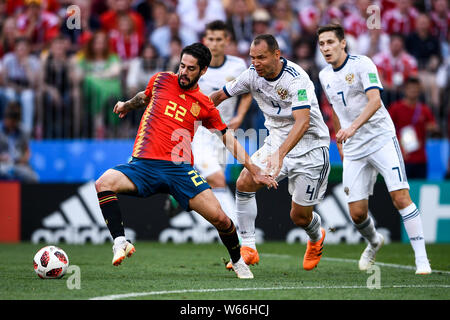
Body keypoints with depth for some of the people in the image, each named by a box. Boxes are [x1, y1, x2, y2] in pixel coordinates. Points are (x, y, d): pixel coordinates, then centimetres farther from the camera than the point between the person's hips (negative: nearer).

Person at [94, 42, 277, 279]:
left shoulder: (205, 106, 8)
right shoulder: (161, 80, 10)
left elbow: (229, 140, 15)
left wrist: (254, 171, 11)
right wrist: (127, 105, 29)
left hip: (179, 169, -1)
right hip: (143, 164, 1)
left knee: (219, 217, -12)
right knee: (104, 182, -29)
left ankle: (237, 261, 17)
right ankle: (120, 243, -32)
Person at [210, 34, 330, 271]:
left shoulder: (296, 79, -27)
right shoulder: (253, 75, -7)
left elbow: (302, 122, -38)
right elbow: (220, 95, 9)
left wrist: (280, 154, -50)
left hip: (309, 147, -5)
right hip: (276, 142, 6)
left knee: (300, 217, -1)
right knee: (244, 183, -18)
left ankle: (316, 238, 37)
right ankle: (248, 249, -9)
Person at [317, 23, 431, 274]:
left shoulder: (362, 64, -9)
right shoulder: (325, 76, 12)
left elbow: (375, 101, -22)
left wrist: (353, 127, -35)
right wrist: (340, 142, 25)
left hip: (381, 138, -5)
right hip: (353, 149, 5)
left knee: (401, 197, -18)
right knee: (357, 213, -1)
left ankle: (422, 260, -12)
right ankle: (374, 242, 32)